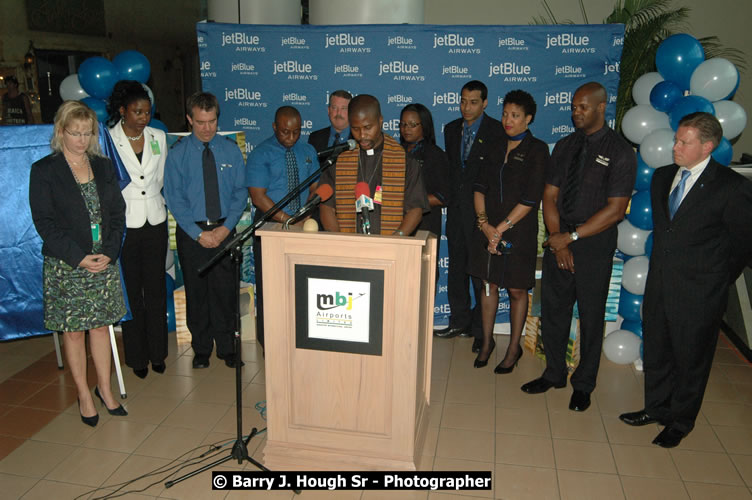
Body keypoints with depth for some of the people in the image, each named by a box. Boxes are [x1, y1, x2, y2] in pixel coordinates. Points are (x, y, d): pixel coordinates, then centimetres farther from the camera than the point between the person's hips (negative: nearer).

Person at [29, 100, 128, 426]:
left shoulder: (104, 167, 8)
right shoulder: (44, 170, -4)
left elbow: (118, 213, 6)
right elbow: (44, 222, -8)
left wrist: (109, 252, -8)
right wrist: (78, 257, -15)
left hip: (104, 262, 3)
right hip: (65, 266, -3)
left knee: (101, 326, 11)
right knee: (73, 332, 7)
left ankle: (104, 388, 25)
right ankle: (84, 395, 20)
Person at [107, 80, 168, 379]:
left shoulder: (158, 137, 6)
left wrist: (154, 200, 10)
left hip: (155, 222, 3)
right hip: (125, 225, -3)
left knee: (156, 289, 9)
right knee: (131, 291, 5)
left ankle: (157, 353, 22)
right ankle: (137, 356, 19)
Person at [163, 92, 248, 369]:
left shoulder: (230, 150, 3)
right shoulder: (178, 153, -1)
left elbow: (240, 192, 2)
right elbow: (174, 198, -4)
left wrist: (226, 227, -10)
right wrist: (199, 233, -12)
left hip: (224, 229, 1)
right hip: (191, 231, -1)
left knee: (225, 289, 4)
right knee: (196, 291, 8)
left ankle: (227, 348, 19)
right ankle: (201, 349, 23)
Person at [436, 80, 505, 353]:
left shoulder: (497, 132, -6)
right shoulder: (451, 129, 13)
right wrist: (449, 195, 10)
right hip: (456, 208, 6)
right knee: (457, 268, 13)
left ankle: (481, 330, 10)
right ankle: (460, 322, 26)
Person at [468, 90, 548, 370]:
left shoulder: (537, 150, -4)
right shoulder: (496, 147, 11)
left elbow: (531, 199, -12)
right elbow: (480, 186, 5)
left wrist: (502, 228, -14)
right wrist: (484, 222, -9)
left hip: (519, 231, -4)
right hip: (489, 228, 4)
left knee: (516, 290, 5)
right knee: (489, 284, 10)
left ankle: (514, 348, 20)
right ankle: (487, 341, 26)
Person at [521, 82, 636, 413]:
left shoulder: (620, 152, -8)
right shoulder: (565, 147, 8)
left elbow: (615, 210, -13)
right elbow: (549, 196, 5)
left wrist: (571, 237, -15)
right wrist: (557, 239, -8)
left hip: (594, 246, -5)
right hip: (558, 241, 5)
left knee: (591, 317, 9)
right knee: (552, 310, 12)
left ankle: (583, 385, 26)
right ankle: (554, 373, 32)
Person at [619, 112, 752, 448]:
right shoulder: (663, 176, 5)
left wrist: (719, 281, 4)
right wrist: (665, 264, 14)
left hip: (699, 293, -6)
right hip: (659, 283, 6)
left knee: (691, 358, 11)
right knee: (656, 349, 18)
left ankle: (680, 422, 30)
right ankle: (656, 408, 39)